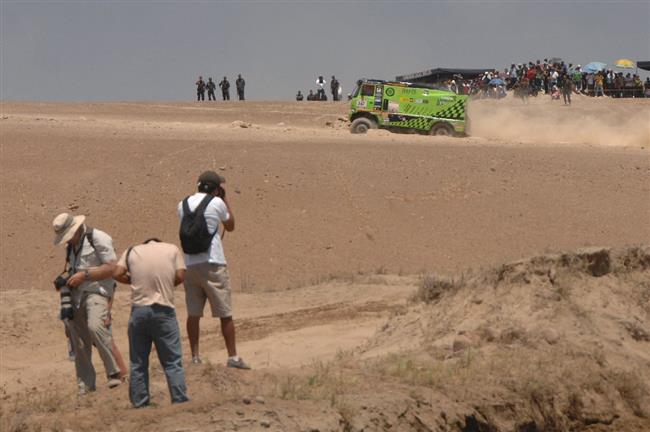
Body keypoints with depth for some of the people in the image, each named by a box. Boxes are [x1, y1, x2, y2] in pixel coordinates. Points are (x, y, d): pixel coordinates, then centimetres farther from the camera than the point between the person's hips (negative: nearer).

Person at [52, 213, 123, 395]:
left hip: (97, 292, -8)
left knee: (95, 326, -31)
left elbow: (111, 268, -14)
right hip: (77, 296, 8)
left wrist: (84, 275, -17)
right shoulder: (71, 245, 19)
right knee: (80, 342, 5)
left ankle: (114, 373, -24)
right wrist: (65, 277, 12)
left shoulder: (98, 238, -8)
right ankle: (85, 384, 14)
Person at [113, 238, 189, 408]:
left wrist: (134, 280, 15)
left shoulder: (131, 251, 11)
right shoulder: (172, 249, 9)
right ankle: (180, 400, -1)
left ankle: (139, 402, 13)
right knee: (172, 360, 3)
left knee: (138, 362, 11)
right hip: (164, 309, -2)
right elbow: (180, 276, -1)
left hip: (139, 309, 2)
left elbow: (117, 274, -1)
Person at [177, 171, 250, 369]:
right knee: (225, 314, 2)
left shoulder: (183, 205, 7)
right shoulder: (216, 203, -6)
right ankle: (233, 356, 2)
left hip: (190, 265, 4)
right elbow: (230, 226, 9)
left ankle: (195, 356, 8)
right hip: (212, 264, -4)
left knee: (193, 314, 8)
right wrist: (225, 200, 15)